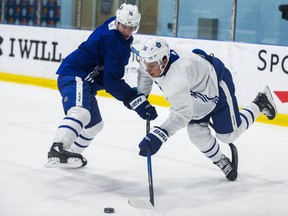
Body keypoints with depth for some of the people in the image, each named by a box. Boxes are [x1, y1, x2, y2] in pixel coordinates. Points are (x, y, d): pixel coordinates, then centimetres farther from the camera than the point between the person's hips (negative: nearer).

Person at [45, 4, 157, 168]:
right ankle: (57, 150, -58)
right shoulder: (115, 42, -21)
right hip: (74, 76, -11)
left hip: (85, 81, 11)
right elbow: (112, 82, -24)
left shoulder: (113, 24, 7)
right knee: (80, 113, -38)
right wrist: (138, 102, -25)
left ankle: (69, 155, 40)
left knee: (95, 124, 26)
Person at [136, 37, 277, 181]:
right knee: (197, 133, 0)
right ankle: (221, 162, 25)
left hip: (217, 83, -8)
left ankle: (260, 103, 25)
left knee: (228, 134, 5)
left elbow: (182, 113, -48)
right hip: (197, 92, 8)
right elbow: (145, 75, 6)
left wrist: (158, 136, -54)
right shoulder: (152, 60, -20)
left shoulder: (177, 79, -45)